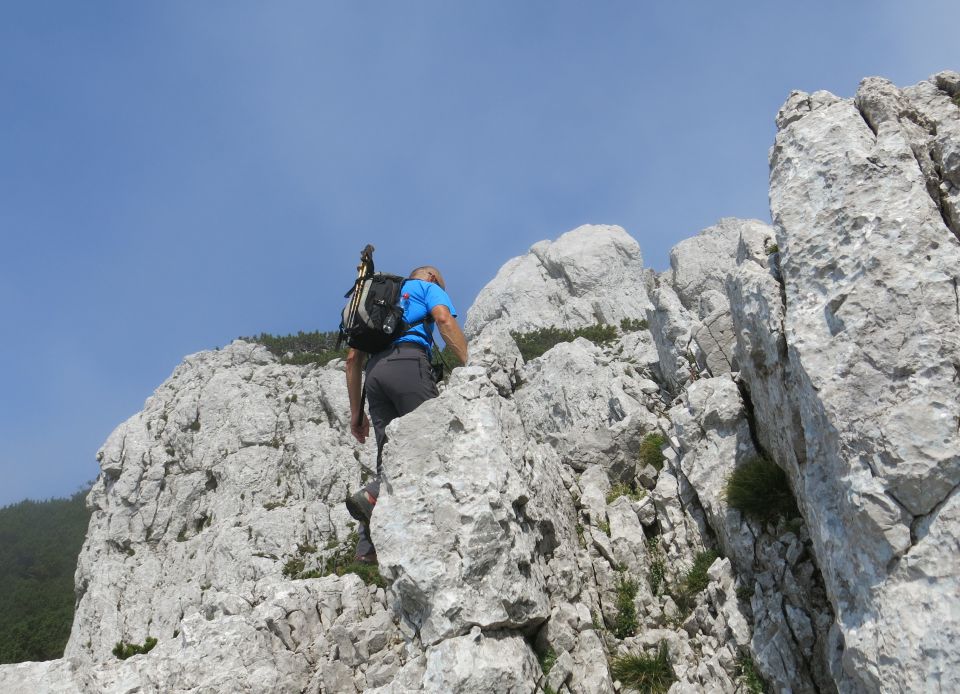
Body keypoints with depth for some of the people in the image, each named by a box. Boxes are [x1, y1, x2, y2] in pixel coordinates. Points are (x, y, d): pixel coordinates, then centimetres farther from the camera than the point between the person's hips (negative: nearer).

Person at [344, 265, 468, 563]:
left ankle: (369, 545, -7)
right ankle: (372, 495, -29)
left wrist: (356, 412, 26)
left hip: (375, 370, 6)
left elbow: (353, 357, 28)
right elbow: (445, 319, -4)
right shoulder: (429, 287, 21)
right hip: (408, 362, -6)